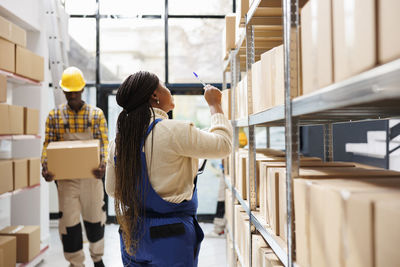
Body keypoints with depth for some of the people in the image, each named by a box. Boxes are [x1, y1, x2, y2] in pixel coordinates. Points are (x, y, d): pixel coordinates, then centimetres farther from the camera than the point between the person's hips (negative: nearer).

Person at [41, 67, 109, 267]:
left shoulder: (97, 114, 1)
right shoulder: (54, 115, 3)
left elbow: (104, 143, -2)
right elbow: (48, 144, 2)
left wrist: (103, 164, -20)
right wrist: (45, 167, -15)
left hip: (92, 175, 0)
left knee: (94, 217, 13)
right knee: (69, 221, 3)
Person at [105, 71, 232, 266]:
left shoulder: (118, 142, 0)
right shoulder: (175, 131, -19)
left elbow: (112, 189, 10)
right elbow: (223, 144, -7)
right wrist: (214, 104, 5)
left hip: (132, 236, 6)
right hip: (171, 239, -6)